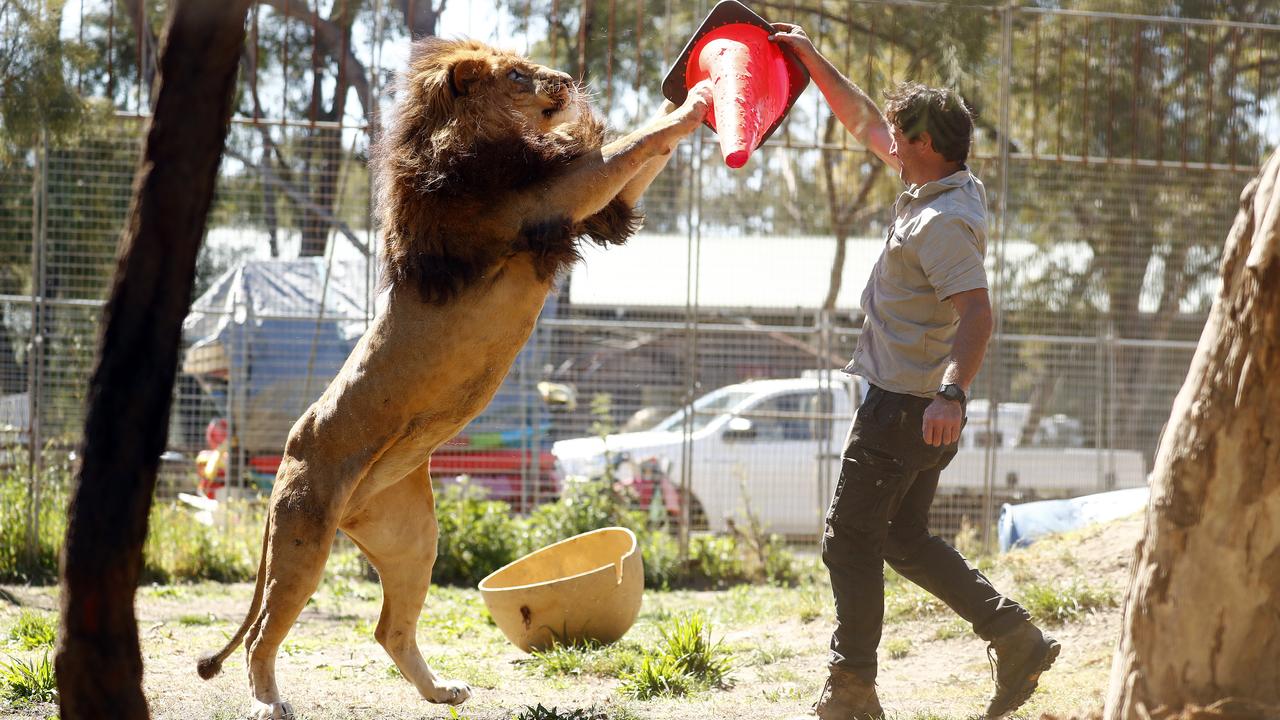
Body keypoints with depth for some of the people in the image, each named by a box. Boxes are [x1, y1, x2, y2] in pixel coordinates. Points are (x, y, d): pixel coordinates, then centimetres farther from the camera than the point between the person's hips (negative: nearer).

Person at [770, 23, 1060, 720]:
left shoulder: (944, 222, -21)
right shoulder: (944, 187, 9)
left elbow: (976, 313, -32)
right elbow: (863, 120, 21)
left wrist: (952, 394, -43)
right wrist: (811, 59, 21)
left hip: (905, 406, -10)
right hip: (917, 404, 10)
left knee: (851, 539, -1)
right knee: (904, 538, 16)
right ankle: (1015, 637, 10)